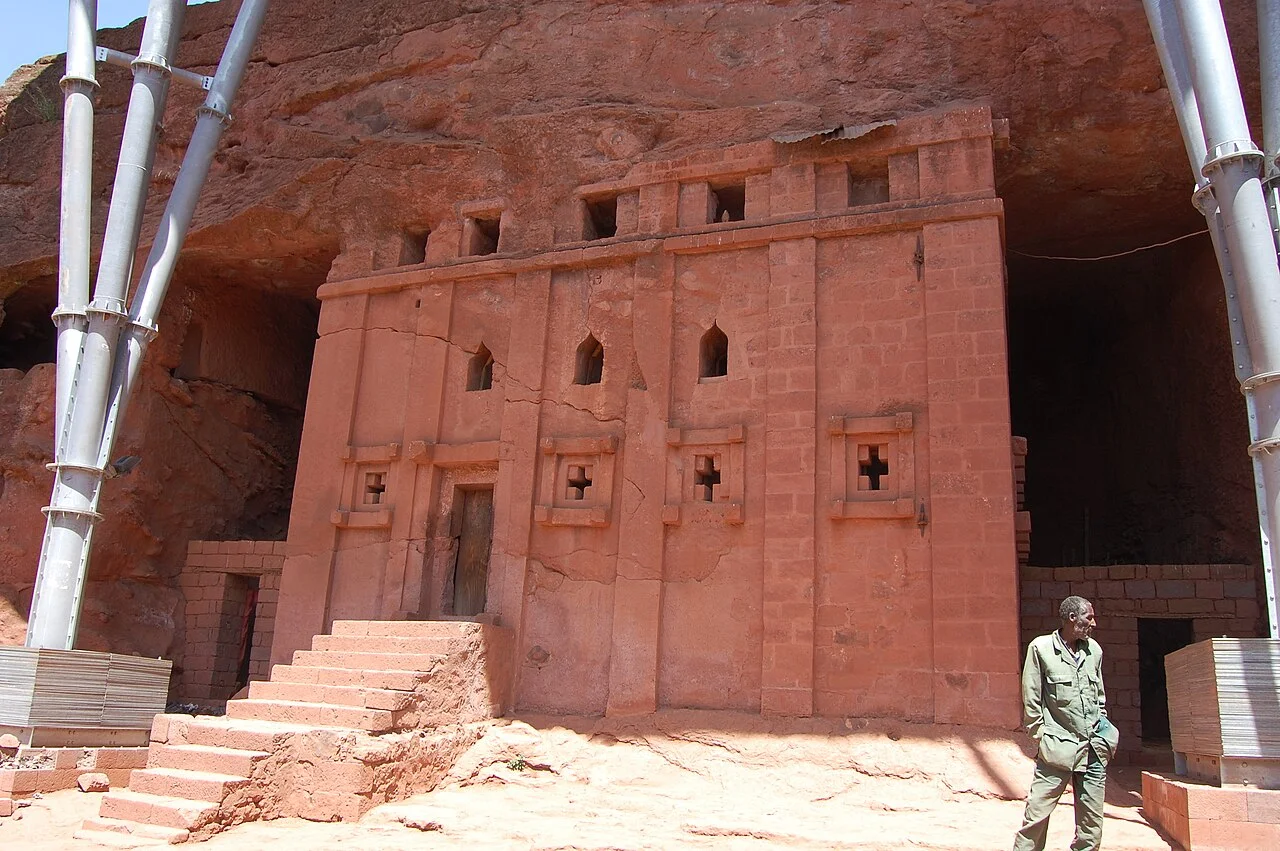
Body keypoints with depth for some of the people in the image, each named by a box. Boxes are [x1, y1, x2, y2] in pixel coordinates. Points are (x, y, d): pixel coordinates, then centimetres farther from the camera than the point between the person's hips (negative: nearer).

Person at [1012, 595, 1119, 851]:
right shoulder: (1041, 648, -4)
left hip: (1094, 750, 5)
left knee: (1092, 822, 8)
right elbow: (1031, 700, -3)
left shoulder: (1094, 650, 10)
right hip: (1058, 748, -5)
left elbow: (1100, 696, 20)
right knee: (1037, 814, -6)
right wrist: (1042, 737, -5)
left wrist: (1102, 731, 13)